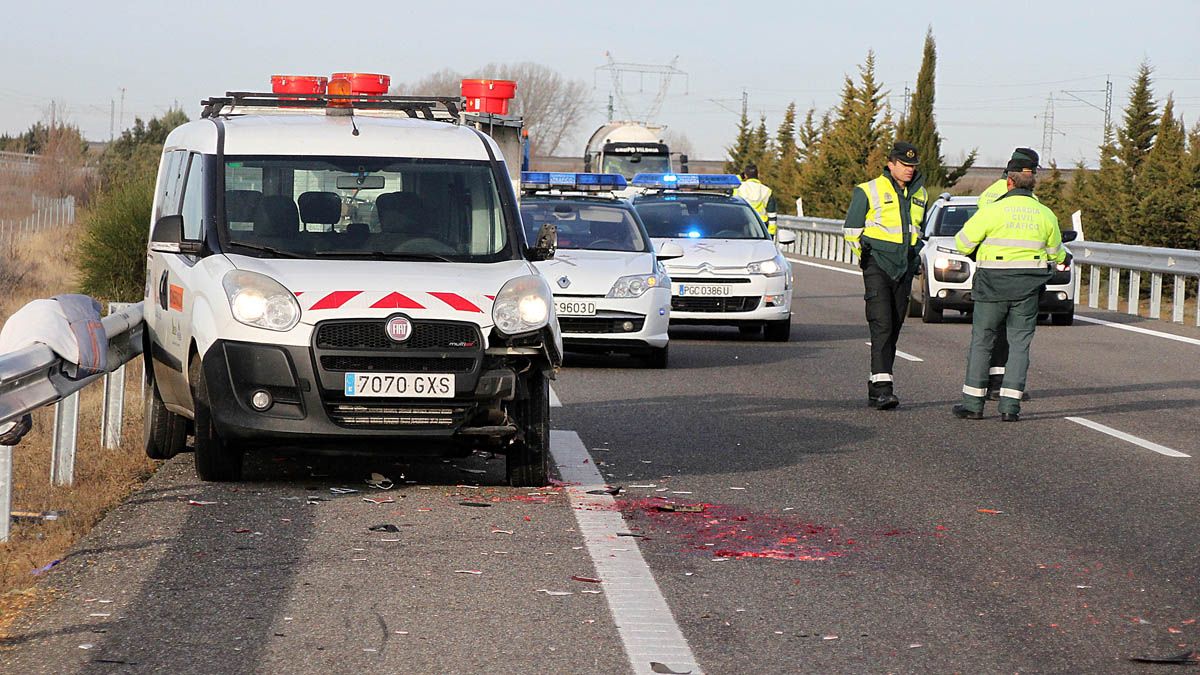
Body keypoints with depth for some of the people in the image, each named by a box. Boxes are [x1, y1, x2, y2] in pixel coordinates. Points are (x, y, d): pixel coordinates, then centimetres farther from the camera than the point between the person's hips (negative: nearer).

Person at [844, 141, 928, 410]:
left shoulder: (919, 193, 14)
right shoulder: (869, 191, -4)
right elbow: (852, 229, 2)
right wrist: (865, 255, 1)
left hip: (905, 267, 6)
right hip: (877, 265, -6)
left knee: (894, 327, 6)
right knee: (881, 324, -17)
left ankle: (876, 387, 12)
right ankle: (882, 387, -24)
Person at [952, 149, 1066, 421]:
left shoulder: (993, 210, -9)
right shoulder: (1045, 215, 3)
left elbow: (963, 242, -3)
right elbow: (1056, 254, 14)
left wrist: (975, 251, 19)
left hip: (993, 284, -2)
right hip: (1028, 287, 3)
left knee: (981, 340, 7)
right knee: (1019, 343, 7)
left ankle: (973, 402, 8)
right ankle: (1010, 404, 0)